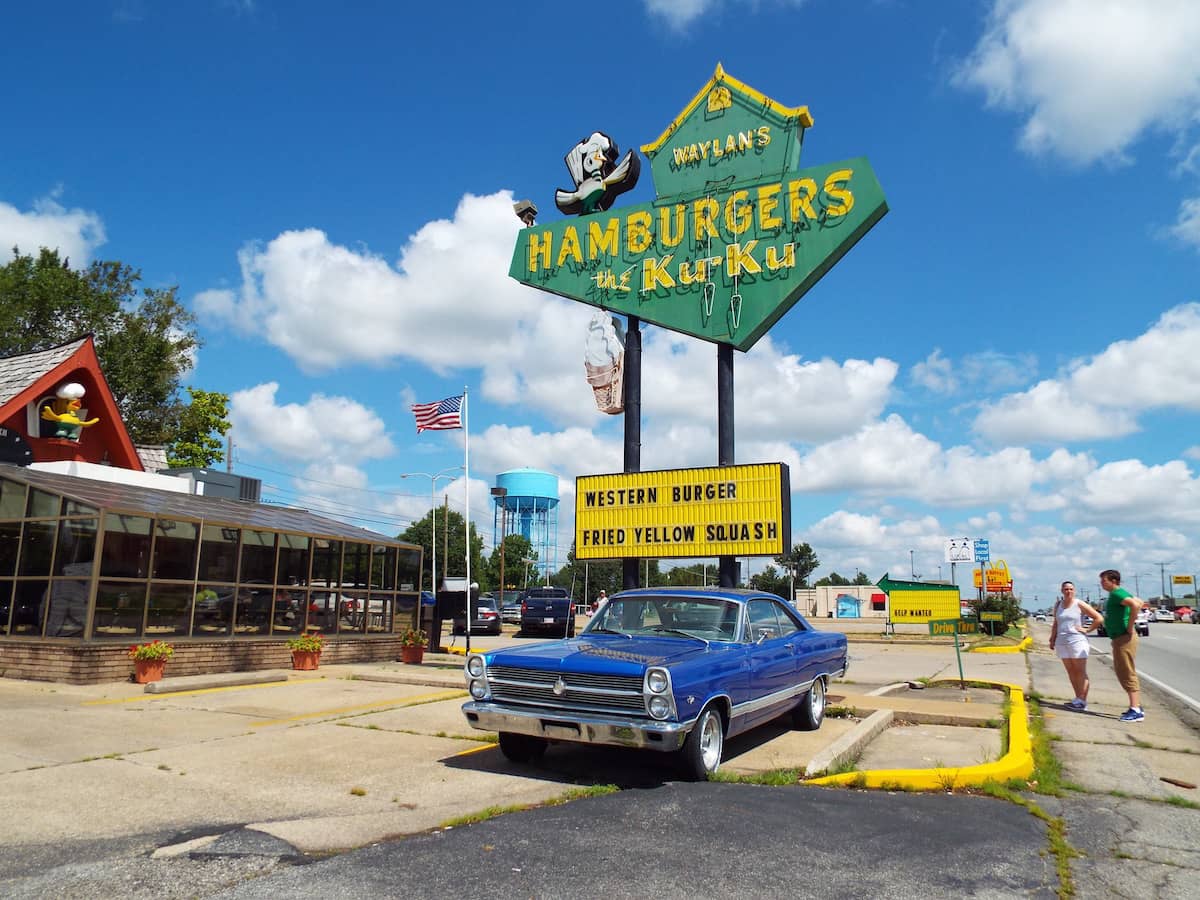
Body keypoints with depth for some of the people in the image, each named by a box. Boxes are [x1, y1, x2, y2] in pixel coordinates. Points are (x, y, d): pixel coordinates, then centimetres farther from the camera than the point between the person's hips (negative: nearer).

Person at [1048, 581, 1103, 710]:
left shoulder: (1080, 604, -4)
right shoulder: (1058, 605, 13)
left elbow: (1099, 618, -4)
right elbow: (1055, 624, 21)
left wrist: (1087, 629, -5)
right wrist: (1052, 640, 16)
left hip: (1077, 641, -6)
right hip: (1062, 642, 6)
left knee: (1081, 672, -5)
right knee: (1071, 672, 6)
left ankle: (1082, 701, -5)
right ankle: (1078, 699, 11)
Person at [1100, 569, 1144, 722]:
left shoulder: (1117, 593, -16)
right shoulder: (1117, 593, 15)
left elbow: (1135, 605, -33)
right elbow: (1139, 602, 29)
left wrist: (1130, 626, -25)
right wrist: (1130, 622, 20)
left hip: (1124, 638, -11)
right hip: (1119, 639, 11)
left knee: (1128, 674, -9)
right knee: (1121, 672, 16)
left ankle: (1136, 711, -8)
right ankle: (1136, 706, 23)